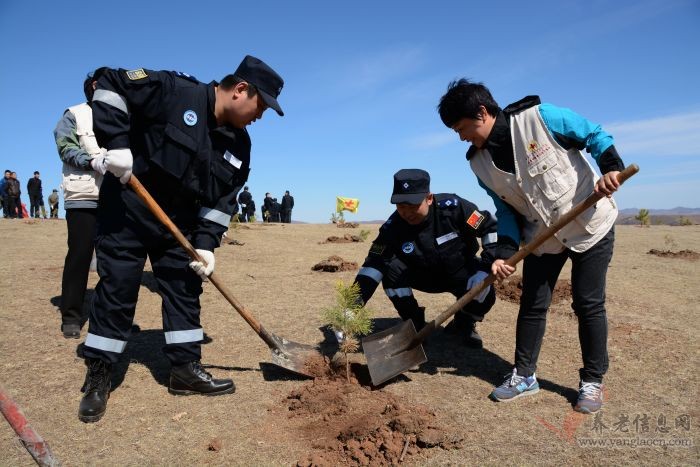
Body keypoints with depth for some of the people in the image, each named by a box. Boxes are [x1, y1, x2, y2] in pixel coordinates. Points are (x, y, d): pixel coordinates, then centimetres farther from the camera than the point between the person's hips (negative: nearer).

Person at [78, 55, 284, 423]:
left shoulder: (239, 145, 0)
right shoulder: (173, 90, -18)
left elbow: (222, 200, 0)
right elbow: (112, 85, -14)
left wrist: (205, 244, -9)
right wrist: (117, 143, -24)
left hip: (179, 223, 6)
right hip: (126, 211, -6)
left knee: (185, 291, 7)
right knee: (116, 292, 0)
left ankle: (185, 369, 19)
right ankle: (97, 378, 15)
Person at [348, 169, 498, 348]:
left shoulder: (453, 206, -28)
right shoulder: (392, 228, -23)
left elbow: (491, 227, -17)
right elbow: (373, 266, -24)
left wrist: (487, 266, -27)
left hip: (462, 272, -1)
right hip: (424, 275, 1)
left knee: (483, 291, -31)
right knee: (391, 270, -26)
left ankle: (464, 324, 6)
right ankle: (415, 325, -4)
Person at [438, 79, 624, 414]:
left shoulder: (540, 117, -20)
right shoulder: (479, 163, -6)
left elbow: (595, 135, -9)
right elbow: (507, 211, -1)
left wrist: (611, 168, -26)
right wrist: (504, 254, -11)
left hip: (591, 224, -4)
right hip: (542, 236, 4)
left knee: (588, 305, 2)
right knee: (532, 306, 6)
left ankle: (592, 382, 20)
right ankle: (524, 375, 23)